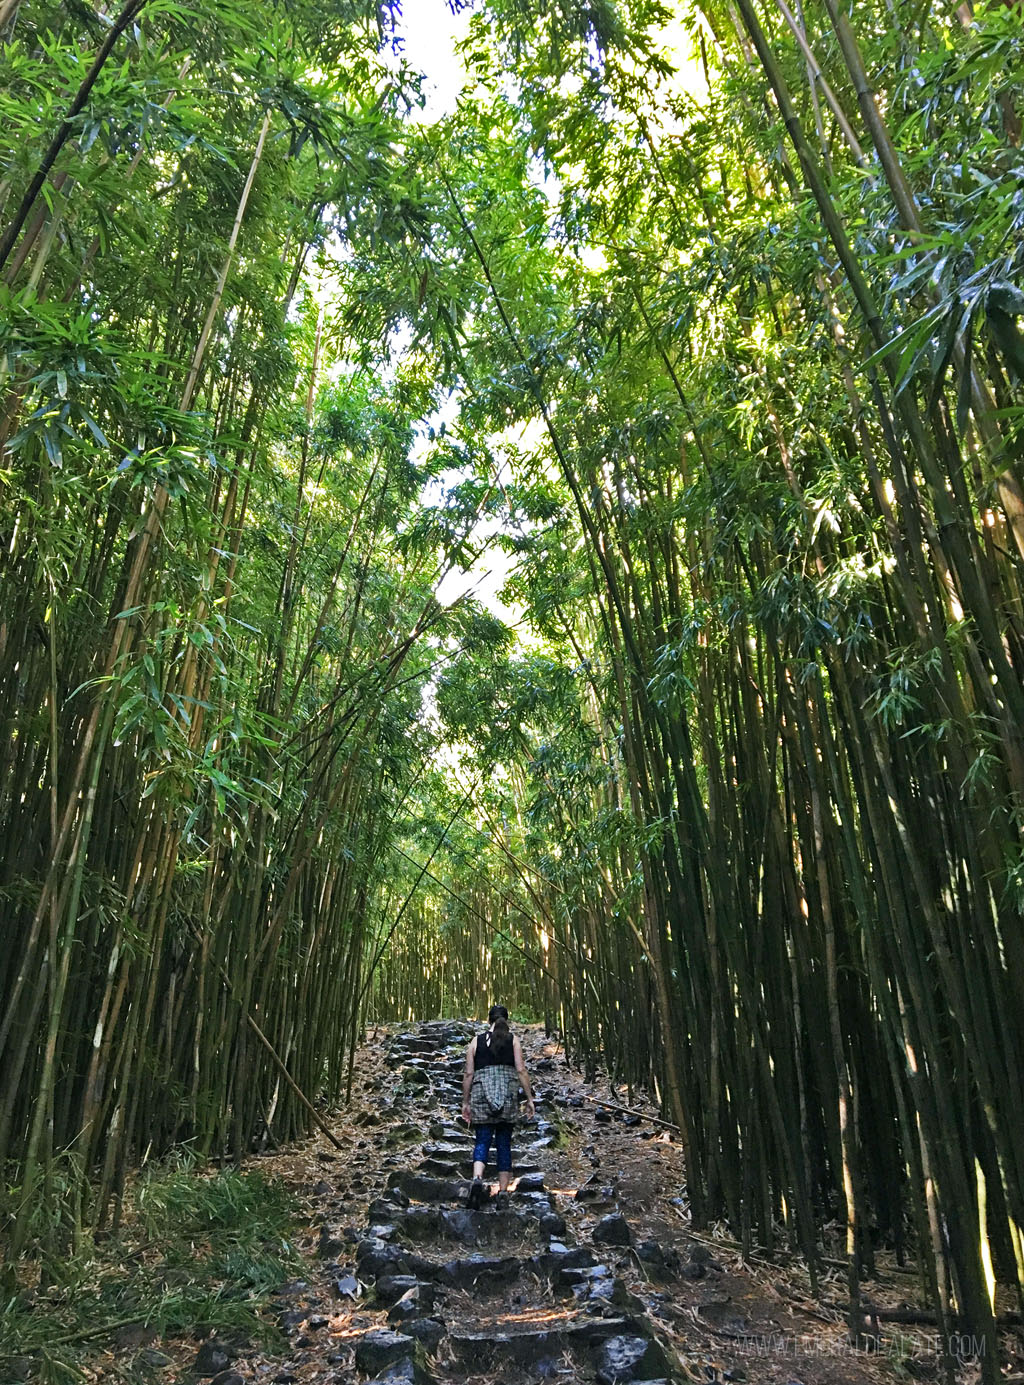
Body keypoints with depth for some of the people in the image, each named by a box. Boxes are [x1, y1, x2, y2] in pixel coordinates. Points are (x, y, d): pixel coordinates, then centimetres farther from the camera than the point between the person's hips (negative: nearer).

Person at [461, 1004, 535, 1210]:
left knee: (482, 1141, 4)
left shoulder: (476, 1041, 9)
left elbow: (468, 1074, 5)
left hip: (481, 1094, 0)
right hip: (508, 1094, 0)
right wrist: (529, 1098, 2)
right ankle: (503, 1193, 10)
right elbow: (521, 1070, -2)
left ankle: (477, 1179, -21)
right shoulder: (513, 1040, 6)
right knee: (504, 1143, 10)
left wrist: (465, 1102, 11)